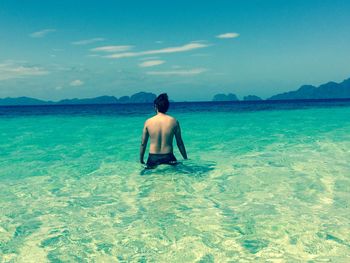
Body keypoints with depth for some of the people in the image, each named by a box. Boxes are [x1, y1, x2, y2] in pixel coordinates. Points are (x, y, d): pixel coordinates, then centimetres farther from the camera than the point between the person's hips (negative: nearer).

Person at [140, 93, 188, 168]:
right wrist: (186, 159, 16)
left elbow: (143, 144, 6)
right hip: (168, 158, -1)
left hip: (153, 159, 1)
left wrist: (141, 160, 17)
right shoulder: (174, 121, -1)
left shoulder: (148, 122, 1)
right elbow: (180, 143, 5)